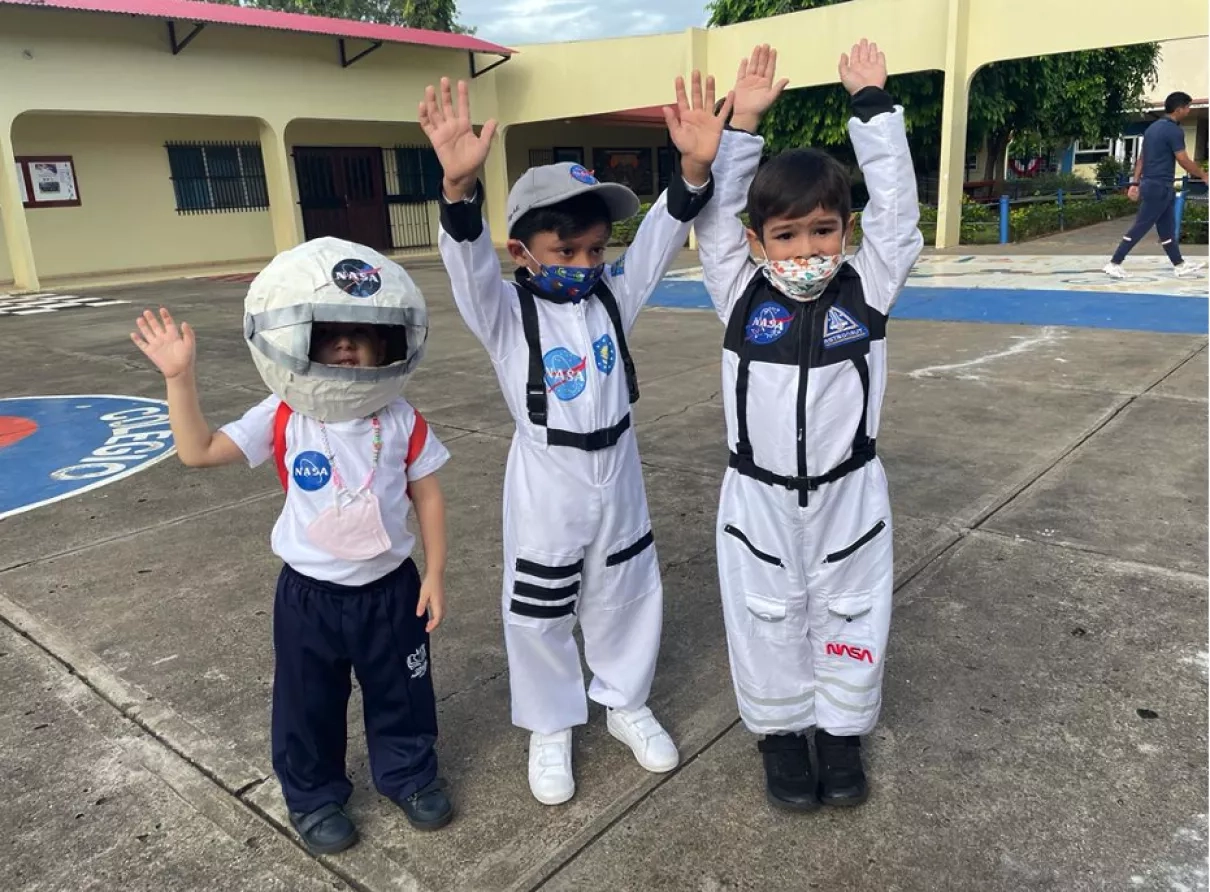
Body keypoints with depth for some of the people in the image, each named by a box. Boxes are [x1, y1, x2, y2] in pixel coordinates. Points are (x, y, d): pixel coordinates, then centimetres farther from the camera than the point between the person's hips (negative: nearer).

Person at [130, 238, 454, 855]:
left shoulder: (401, 421, -10)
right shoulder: (281, 419, -11)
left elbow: (427, 495, -3)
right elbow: (198, 451, -11)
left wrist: (434, 575, -3)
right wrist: (180, 378, -21)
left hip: (389, 588, 0)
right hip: (310, 595, 0)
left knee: (400, 695, 18)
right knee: (309, 706, 16)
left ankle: (409, 774, 43)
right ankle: (314, 797, 40)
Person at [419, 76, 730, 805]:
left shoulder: (616, 295, -1)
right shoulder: (504, 312, -11)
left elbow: (661, 236, -13)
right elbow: (468, 260, -30)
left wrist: (695, 169, -32)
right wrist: (461, 187, -50)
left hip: (618, 475, 4)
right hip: (547, 483, -3)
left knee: (627, 598, 18)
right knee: (540, 616, 10)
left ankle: (626, 703, 42)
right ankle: (551, 727, 33)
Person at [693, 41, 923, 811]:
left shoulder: (869, 287, -6)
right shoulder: (741, 294, -6)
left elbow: (897, 206, -10)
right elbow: (712, 214, -9)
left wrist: (873, 104, -10)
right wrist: (743, 122, -14)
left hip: (849, 496, 1)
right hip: (759, 499, 0)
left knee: (851, 619, 16)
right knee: (768, 622, 15)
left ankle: (842, 732, 39)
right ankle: (781, 732, 37)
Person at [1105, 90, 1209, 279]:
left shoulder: (1153, 128, 13)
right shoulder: (1174, 130, -14)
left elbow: (1141, 158, 14)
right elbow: (1183, 161, -14)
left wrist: (1136, 183, 14)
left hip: (1151, 184, 10)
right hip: (1159, 187, -10)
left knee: (1167, 229, 13)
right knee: (1140, 227, -6)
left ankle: (1180, 265, 19)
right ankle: (1113, 263, -5)